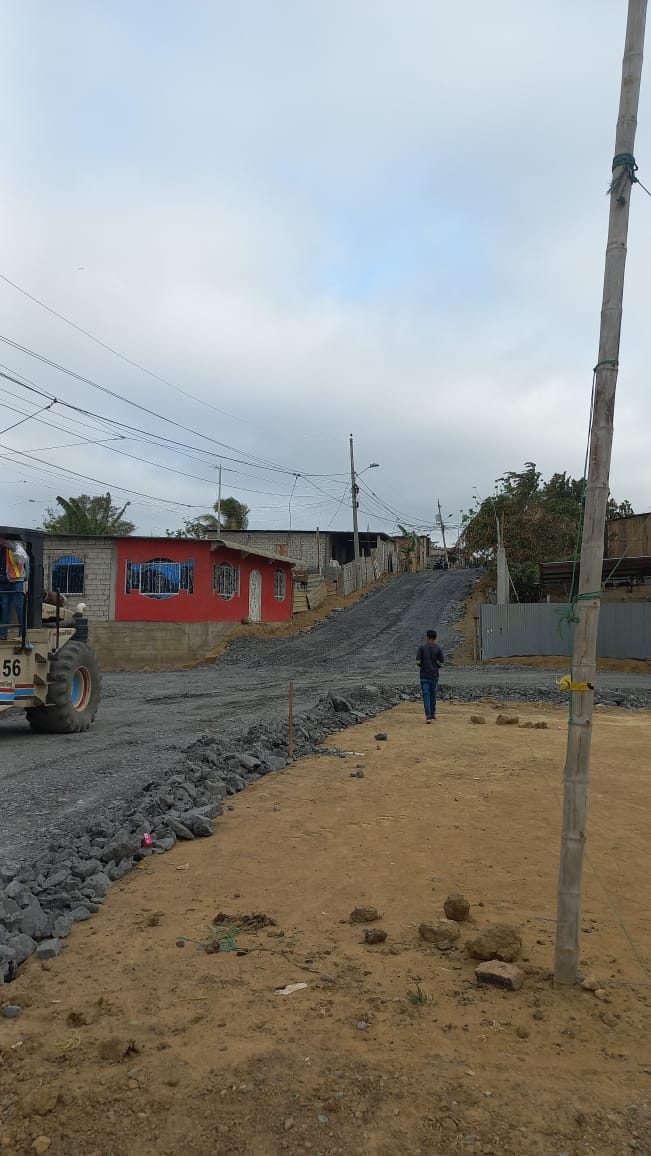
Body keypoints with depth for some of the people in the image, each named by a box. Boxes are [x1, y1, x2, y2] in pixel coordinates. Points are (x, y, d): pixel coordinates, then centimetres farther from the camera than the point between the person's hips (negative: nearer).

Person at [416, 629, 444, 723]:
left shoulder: (422, 646, -5)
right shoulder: (438, 648, -1)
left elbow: (418, 660, -9)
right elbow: (441, 662, -3)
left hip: (424, 674, -2)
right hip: (434, 674, 2)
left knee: (426, 695, -4)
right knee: (433, 695, 14)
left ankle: (428, 716, -15)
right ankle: (432, 715, 22)